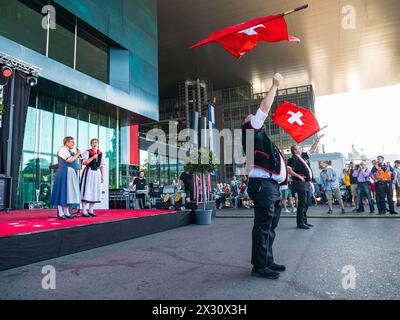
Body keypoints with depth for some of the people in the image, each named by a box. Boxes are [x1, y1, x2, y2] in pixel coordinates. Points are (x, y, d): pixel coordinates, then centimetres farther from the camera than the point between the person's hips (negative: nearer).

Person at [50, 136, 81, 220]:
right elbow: (70, 160, -19)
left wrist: (76, 155, 10)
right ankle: (60, 213, -2)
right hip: (64, 173, -9)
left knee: (68, 192, 8)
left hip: (70, 174, 10)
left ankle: (66, 212, 11)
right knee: (63, 191, -7)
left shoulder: (69, 151, 19)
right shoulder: (63, 149, -9)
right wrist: (77, 154, -6)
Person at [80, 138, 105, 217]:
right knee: (87, 191, -7)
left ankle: (91, 210, 15)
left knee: (95, 191, 6)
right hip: (88, 172, -5)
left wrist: (102, 176, 7)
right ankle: (84, 211, -2)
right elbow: (84, 162, -15)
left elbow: (102, 166, 11)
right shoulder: (87, 152, -4)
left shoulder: (101, 154, 9)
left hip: (96, 173, 5)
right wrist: (93, 157, -17)